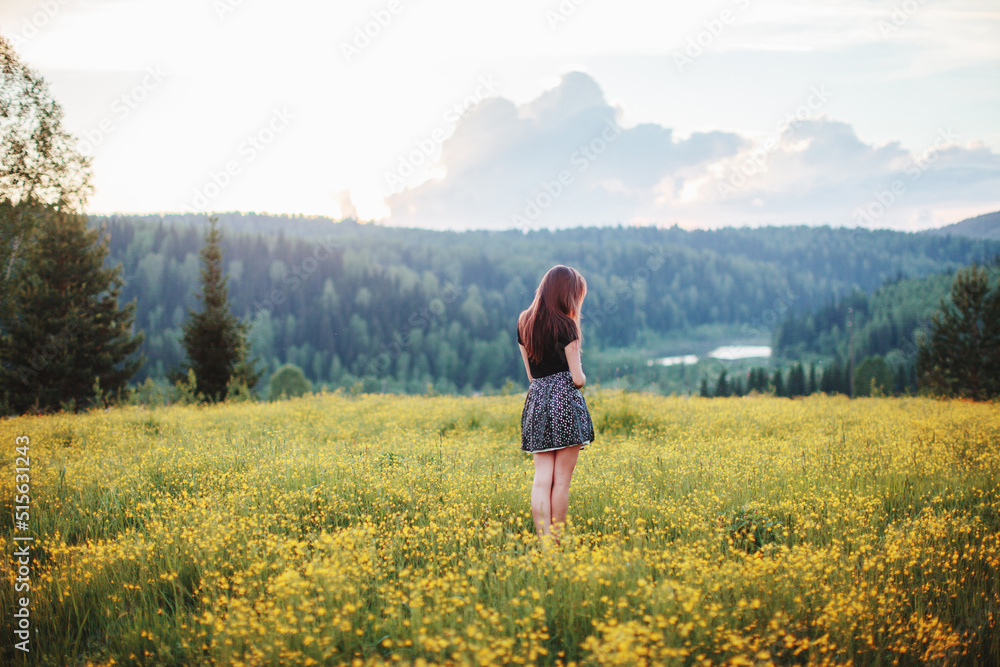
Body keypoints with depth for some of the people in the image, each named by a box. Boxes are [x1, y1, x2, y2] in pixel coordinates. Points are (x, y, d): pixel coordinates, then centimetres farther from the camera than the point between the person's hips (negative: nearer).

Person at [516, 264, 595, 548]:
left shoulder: (523, 323, 10)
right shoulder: (565, 325, -9)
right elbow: (577, 378, -7)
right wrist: (580, 376, 12)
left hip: (536, 399, 5)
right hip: (565, 400, -5)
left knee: (541, 478, 2)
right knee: (561, 481, 1)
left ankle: (544, 541, -3)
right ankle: (557, 542, 5)